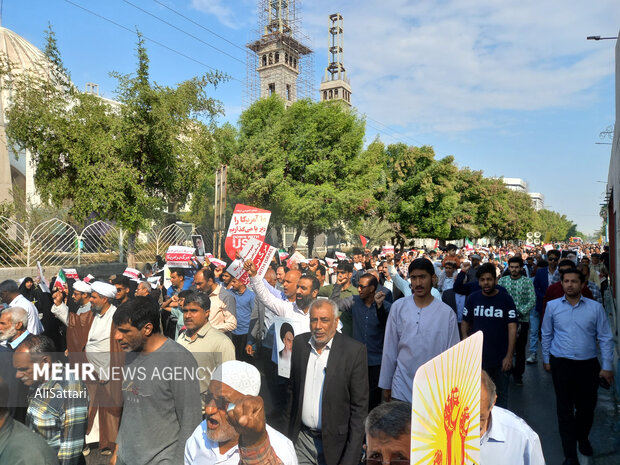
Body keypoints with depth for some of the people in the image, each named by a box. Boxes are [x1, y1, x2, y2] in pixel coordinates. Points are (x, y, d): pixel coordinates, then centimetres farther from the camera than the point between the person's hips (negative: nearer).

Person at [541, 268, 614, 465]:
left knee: (587, 406, 15)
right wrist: (546, 360, 9)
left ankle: (582, 437, 44)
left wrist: (607, 366, -1)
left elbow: (605, 338, 1)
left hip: (588, 365, 1)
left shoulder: (595, 307, -3)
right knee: (565, 409, 5)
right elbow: (546, 335, 7)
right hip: (561, 364, 0)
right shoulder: (552, 306, -2)